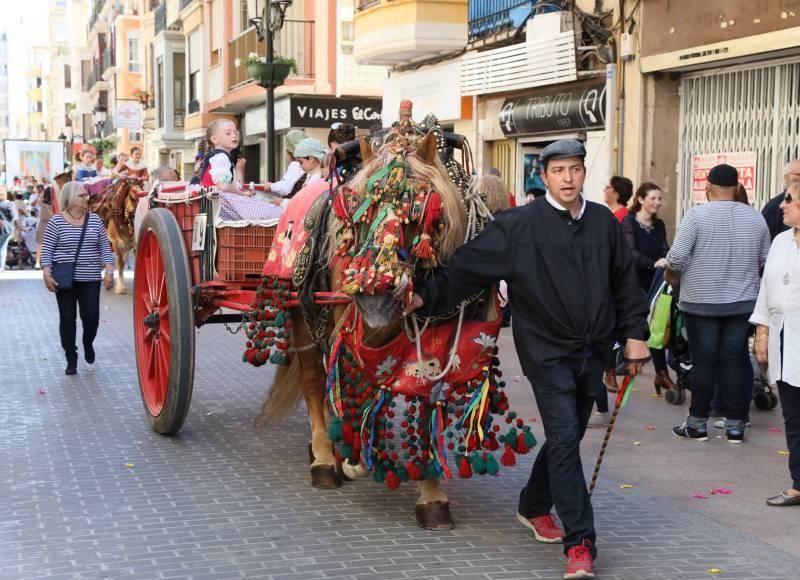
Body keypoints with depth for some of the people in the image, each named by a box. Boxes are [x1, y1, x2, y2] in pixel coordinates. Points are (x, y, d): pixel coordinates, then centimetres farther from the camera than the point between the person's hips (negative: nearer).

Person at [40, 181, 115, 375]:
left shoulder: (95, 220, 5)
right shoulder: (56, 221, -3)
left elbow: (104, 247, 8)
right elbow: (47, 250, -2)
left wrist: (109, 271, -2)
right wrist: (47, 274, -12)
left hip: (90, 279, 2)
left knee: (91, 317, -2)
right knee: (67, 319, 3)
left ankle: (88, 344, 30)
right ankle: (71, 359, 15)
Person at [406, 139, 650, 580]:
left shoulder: (604, 222, 4)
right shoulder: (519, 225, -10)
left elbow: (625, 282, 11)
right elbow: (469, 264, -11)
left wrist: (634, 333, 8)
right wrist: (427, 296, -20)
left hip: (592, 351, 5)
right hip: (547, 350, -5)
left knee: (568, 437, 17)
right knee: (564, 440, -10)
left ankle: (534, 506, 39)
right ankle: (580, 543, -7)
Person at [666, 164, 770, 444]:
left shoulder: (696, 214, -11)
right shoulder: (755, 217, 2)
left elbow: (677, 257, -14)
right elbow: (766, 259, 9)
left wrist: (671, 275, 5)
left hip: (701, 301, -3)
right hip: (742, 302, 3)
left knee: (704, 361, 3)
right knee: (735, 361, 6)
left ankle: (698, 424, 9)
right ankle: (735, 425, 8)